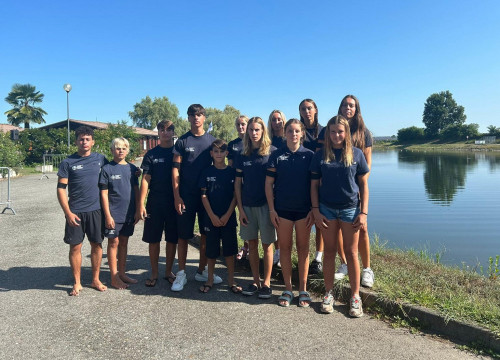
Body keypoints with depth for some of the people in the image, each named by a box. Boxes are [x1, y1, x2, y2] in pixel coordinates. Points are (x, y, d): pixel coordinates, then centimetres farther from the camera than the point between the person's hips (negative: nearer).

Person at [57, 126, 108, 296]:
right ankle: (77, 283, 18)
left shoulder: (100, 159, 4)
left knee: (97, 244, 8)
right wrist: (68, 213, -11)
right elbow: (61, 188, -4)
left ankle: (95, 280, 22)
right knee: (75, 246, 4)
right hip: (75, 212, -2)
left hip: (96, 210, 2)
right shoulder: (68, 162, -2)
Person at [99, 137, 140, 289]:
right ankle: (114, 278, 13)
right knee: (114, 243, 3)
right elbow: (104, 194, -8)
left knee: (124, 242, 13)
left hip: (129, 213, 4)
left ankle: (122, 273, 25)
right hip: (114, 214, -4)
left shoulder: (132, 168, 6)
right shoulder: (107, 169, -6)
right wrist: (107, 215, -12)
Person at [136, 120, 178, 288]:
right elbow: (145, 179, 0)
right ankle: (154, 273, 21)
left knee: (172, 239, 8)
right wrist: (141, 204, -6)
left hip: (174, 202, 0)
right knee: (153, 239, 6)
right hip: (155, 202, 0)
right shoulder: (151, 154, 3)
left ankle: (169, 271, 23)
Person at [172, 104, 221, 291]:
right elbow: (175, 169, -2)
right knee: (183, 235, 2)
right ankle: (181, 274, 14)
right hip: (186, 195, -2)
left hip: (207, 194, 2)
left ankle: (202, 271, 24)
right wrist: (177, 196, -9)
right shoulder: (182, 141, 1)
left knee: (206, 233, 9)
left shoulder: (212, 140, 7)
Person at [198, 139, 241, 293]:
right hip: (211, 217, 0)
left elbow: (235, 196, -1)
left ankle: (231, 281, 18)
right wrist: (212, 216, -9)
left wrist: (227, 215, -9)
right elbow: (204, 196, 0)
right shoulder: (207, 172, 2)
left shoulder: (232, 172, 1)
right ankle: (210, 279, 22)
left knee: (229, 249, 6)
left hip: (228, 217, 0)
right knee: (211, 250, 7)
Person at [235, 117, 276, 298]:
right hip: (247, 205, 4)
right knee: (252, 243, 10)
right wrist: (240, 208, 1)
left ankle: (266, 283, 17)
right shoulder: (243, 154, 6)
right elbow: (237, 183, 6)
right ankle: (255, 281, 24)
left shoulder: (272, 151, -3)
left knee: (267, 244, 4)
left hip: (266, 204, -3)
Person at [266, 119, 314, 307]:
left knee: (303, 248, 7)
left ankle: (303, 290, 19)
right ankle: (288, 289, 19)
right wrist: (271, 209, -4)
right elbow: (269, 183, 2)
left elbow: (314, 184, 2)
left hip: (304, 210, 0)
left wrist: (313, 209, -4)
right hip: (282, 209, 1)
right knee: (285, 247, 6)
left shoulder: (309, 155, 2)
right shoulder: (276, 155, 3)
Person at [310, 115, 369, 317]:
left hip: (350, 209, -1)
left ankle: (355, 296, 19)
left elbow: (364, 185, 1)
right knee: (329, 252, 9)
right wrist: (316, 211, -4)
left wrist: (363, 212, -4)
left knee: (351, 253, 6)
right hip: (327, 209, 1)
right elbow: (314, 185, 3)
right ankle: (328, 294, 22)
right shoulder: (320, 156, 1)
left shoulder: (356, 154, 0)